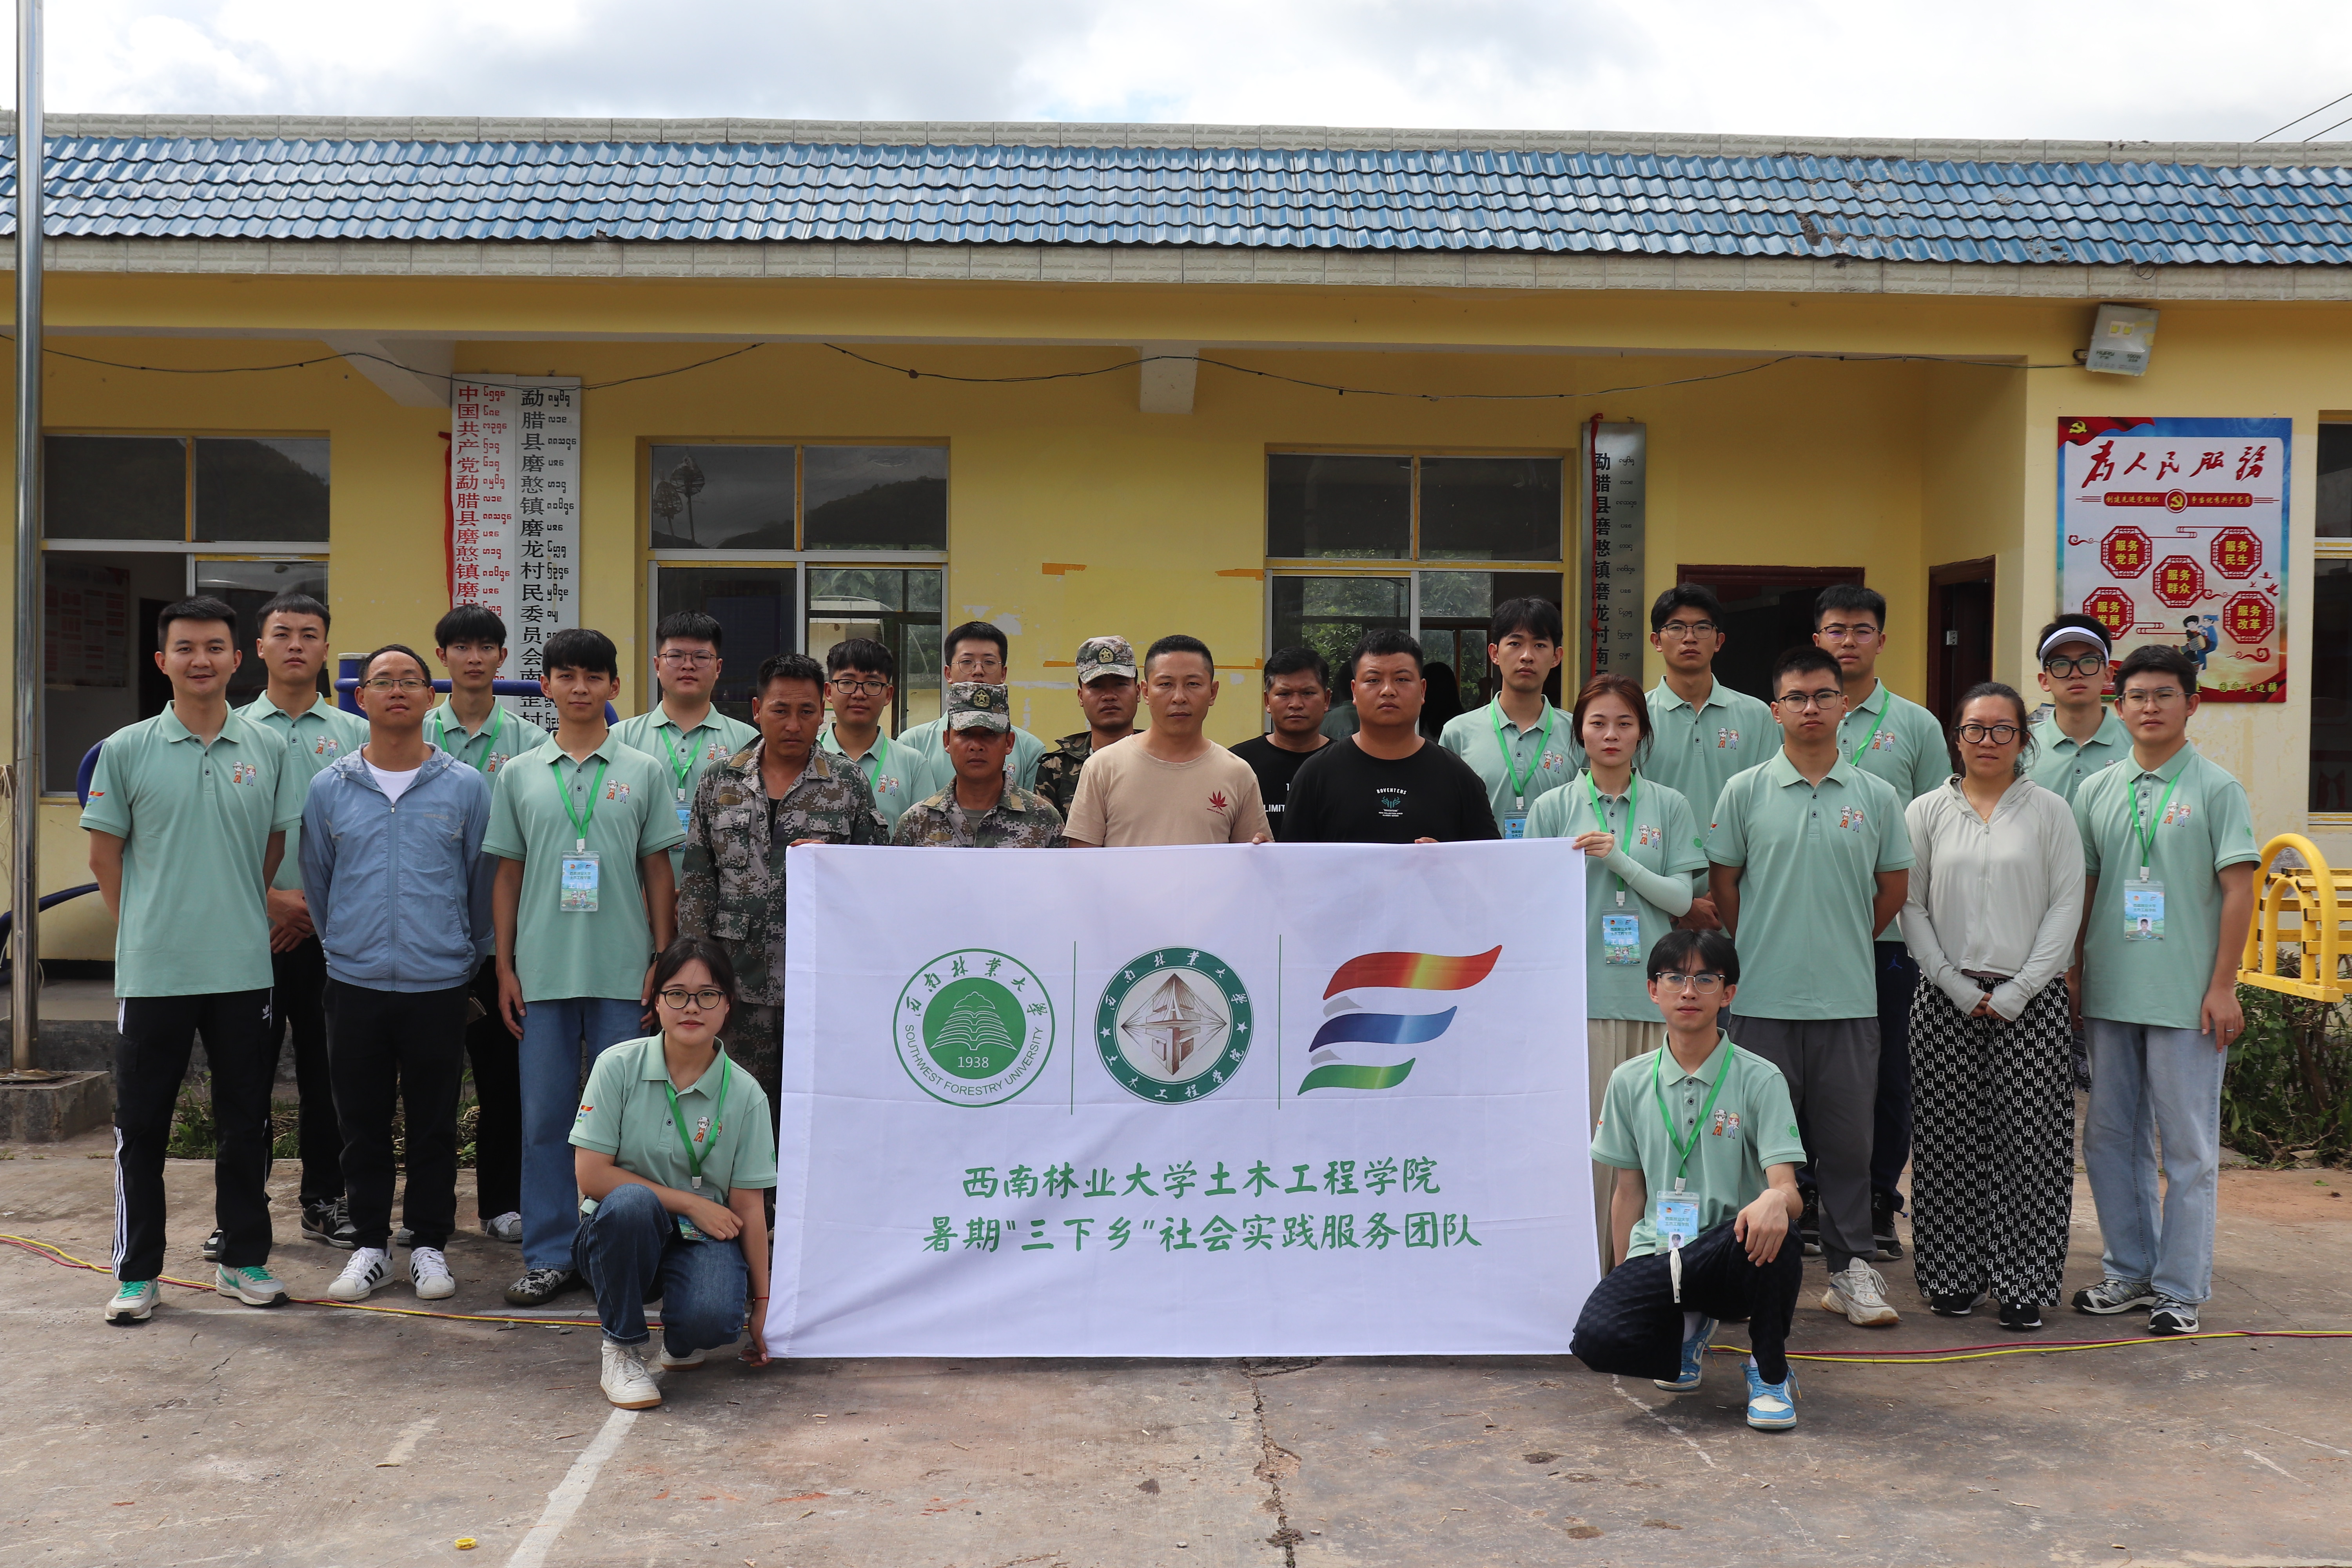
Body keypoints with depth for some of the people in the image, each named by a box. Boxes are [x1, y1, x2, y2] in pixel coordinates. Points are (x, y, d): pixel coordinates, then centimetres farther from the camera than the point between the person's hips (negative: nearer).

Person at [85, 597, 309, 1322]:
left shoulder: (270, 750, 3)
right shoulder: (126, 750, -1)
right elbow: (104, 855, 5)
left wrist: (243, 919, 7)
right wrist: (146, 930, 3)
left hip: (244, 968, 2)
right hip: (152, 970, -1)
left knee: (246, 1121, 9)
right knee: (141, 1125, 6)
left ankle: (244, 1259, 22)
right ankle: (136, 1273, 17)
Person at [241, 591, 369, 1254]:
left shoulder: (354, 734, 8)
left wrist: (320, 903, -6)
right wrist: (272, 899, -8)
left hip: (331, 929, 1)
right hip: (251, 926, -1)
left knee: (327, 1070, 6)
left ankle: (325, 1200, 16)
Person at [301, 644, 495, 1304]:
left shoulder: (466, 787, 1)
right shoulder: (329, 789, 4)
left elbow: (481, 880, 9)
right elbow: (316, 883, 14)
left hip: (439, 983, -1)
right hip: (354, 984, 1)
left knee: (434, 1124, 6)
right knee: (362, 1124, 8)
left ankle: (430, 1244, 18)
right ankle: (369, 1244, 20)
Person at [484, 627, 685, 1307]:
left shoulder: (644, 772, 5)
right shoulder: (519, 775, 8)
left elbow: (658, 872, 6)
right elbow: (507, 875, 10)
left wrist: (662, 962, 0)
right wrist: (505, 967, 5)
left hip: (622, 969, -1)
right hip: (543, 970, 1)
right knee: (544, 1115, 5)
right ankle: (549, 1255, 13)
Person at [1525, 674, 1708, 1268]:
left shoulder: (1669, 806, 9)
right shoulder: (1553, 807, 8)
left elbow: (1681, 898, 2)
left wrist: (1619, 860, -9)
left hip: (1651, 990, 1)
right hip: (1578, 991, -1)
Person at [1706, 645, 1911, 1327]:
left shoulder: (1876, 796, 5)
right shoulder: (1744, 792, 1)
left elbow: (1893, 888, 13)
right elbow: (1723, 882, 7)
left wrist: (1842, 943, 12)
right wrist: (1761, 950, 6)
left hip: (1848, 998, 1)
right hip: (1764, 996, -1)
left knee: (1848, 1138, 7)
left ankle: (1851, 1268, 18)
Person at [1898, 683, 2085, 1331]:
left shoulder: (2051, 812, 6)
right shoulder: (1927, 812, 7)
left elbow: (2067, 907, 1)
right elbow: (1911, 907, 4)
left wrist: (2015, 992, -7)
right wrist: (1958, 987, -6)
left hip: (2031, 1001, -1)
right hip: (1946, 1000, 1)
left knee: (2027, 1142, -2)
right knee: (1950, 1141, 2)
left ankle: (2022, 1286, 7)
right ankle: (1952, 1279, 13)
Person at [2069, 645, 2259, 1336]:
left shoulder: (2216, 788, -3)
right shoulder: (2096, 791, 9)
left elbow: (2239, 890, -6)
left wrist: (2223, 987, -11)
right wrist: (2072, 976, 10)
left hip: (2187, 996, -4)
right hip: (2109, 992, 5)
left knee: (2188, 1145, 3)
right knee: (2109, 1138, 11)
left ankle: (2181, 1287, 11)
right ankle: (2129, 1270, 24)